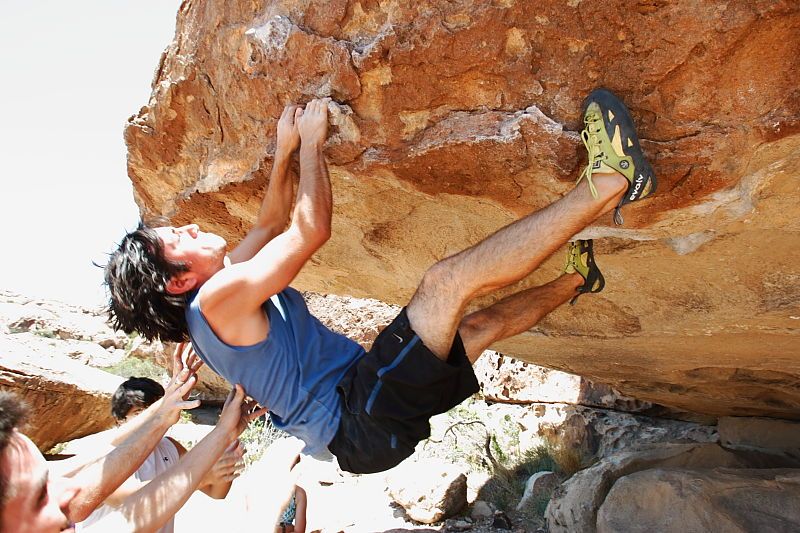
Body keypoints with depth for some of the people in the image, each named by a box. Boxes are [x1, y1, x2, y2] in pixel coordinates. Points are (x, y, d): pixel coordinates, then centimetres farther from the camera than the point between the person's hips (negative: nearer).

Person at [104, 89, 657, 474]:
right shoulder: (217, 297, -16)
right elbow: (310, 229, -18)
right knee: (447, 279, -23)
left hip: (363, 408, 11)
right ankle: (609, 182, -19)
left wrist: (284, 150, 19)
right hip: (365, 422, -11)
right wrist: (311, 142, -6)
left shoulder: (228, 281, 15)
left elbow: (272, 226, 25)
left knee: (479, 325, 18)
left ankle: (575, 279, 38)